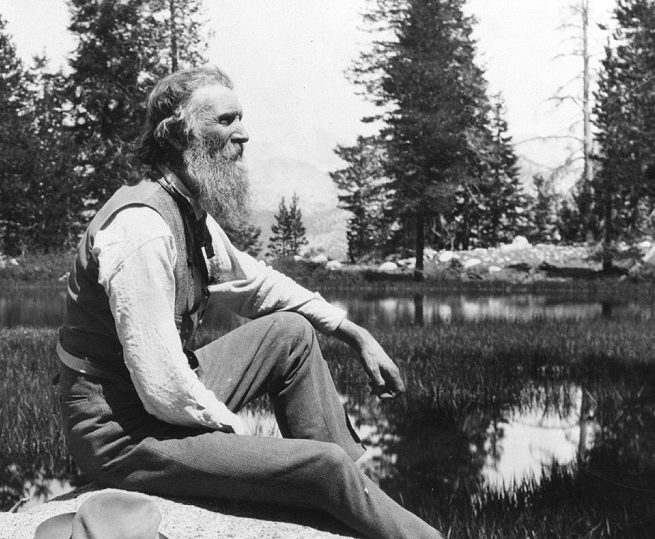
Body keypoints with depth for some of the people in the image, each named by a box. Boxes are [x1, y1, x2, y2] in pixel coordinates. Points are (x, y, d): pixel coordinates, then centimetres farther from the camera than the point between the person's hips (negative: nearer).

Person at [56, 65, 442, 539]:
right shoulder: (142, 227, -26)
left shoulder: (194, 212, 3)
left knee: (293, 333, 9)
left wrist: (356, 335, 13)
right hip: (123, 434, -10)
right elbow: (164, 391, -29)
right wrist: (236, 429, -12)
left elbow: (258, 284, 19)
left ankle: (355, 497, 10)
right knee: (327, 465, -15)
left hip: (178, 402, 10)